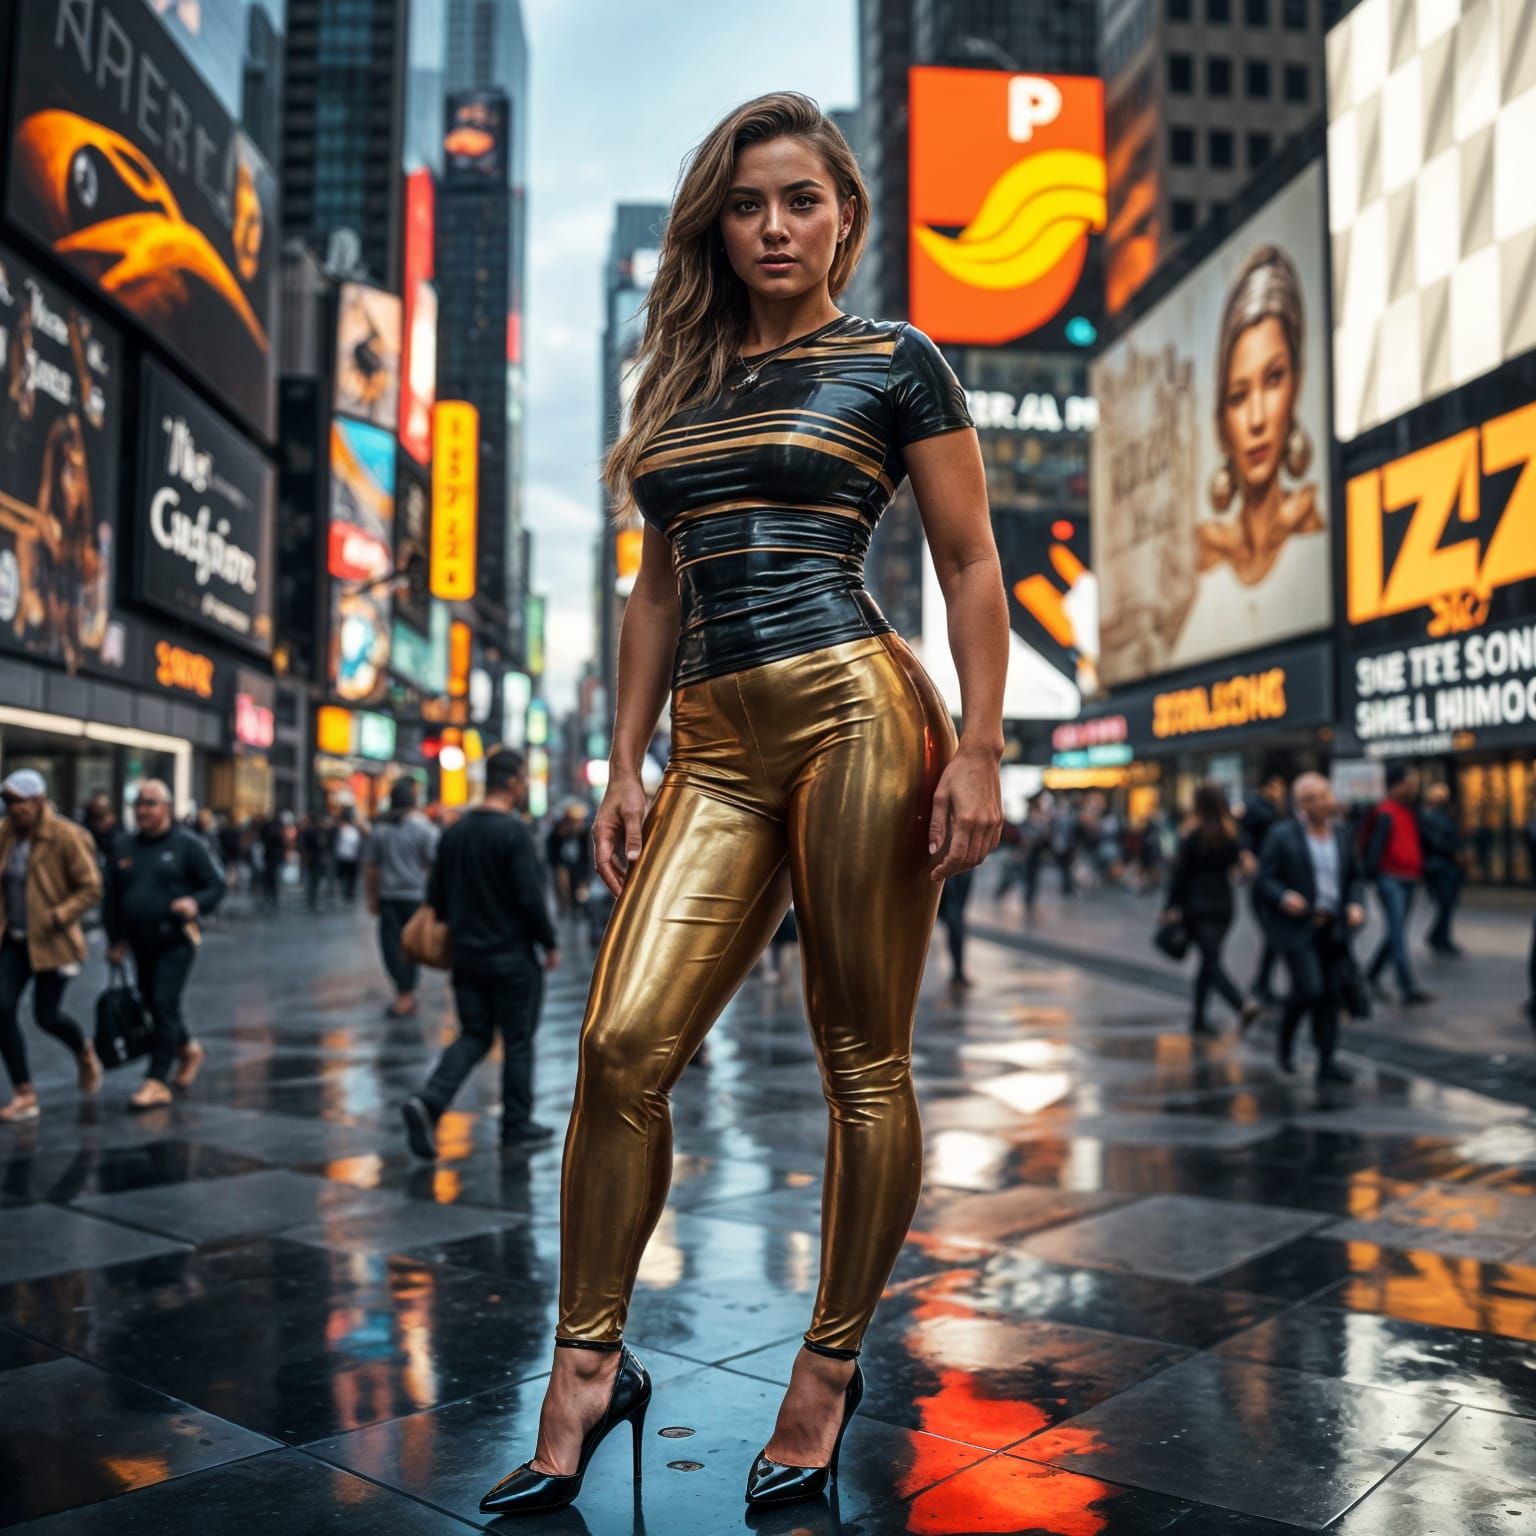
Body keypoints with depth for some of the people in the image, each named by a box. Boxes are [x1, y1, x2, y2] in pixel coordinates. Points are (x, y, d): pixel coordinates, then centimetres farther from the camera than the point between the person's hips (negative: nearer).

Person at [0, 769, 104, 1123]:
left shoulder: (66, 837, -13)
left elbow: (91, 888, -12)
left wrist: (57, 917, -21)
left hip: (52, 942, -5)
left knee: (46, 1016, 1)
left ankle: (85, 1053, 35)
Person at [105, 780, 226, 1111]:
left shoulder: (186, 845, -3)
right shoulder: (124, 848, 11)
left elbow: (216, 886, -3)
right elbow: (111, 898, 16)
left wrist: (196, 903, -24)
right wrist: (115, 940, 10)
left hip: (176, 940, -6)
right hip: (140, 944, 6)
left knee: (164, 1005, -12)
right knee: (154, 1006, 13)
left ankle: (157, 1081, -9)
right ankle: (189, 1050, 39)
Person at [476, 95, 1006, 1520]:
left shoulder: (895, 361, 8)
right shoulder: (678, 382, 21)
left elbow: (971, 567, 4)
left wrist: (979, 749, -6)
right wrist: (625, 763, 13)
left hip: (857, 712, -4)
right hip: (717, 748, 4)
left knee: (862, 1060, 2)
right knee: (621, 1044, -6)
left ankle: (831, 1363, 21)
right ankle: (588, 1367, 11)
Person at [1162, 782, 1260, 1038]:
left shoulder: (1192, 835, -9)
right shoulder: (1232, 835, 2)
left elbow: (1179, 872, -8)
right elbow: (1239, 866, 4)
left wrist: (1171, 906, -3)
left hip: (1197, 906, -4)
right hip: (1224, 906, 4)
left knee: (1211, 960, -6)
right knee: (1209, 961, 14)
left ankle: (1243, 1004, -26)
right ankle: (1199, 1018, 18)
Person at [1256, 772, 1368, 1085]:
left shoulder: (1340, 834, 11)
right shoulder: (1282, 835, -5)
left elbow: (1355, 877, 18)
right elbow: (1266, 879, -6)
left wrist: (1356, 904, 0)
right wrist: (1283, 898, -25)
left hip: (1333, 929, 5)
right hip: (1297, 927, -5)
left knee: (1331, 994, 4)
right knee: (1309, 988, -15)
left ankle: (1327, 1062, 13)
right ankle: (1285, 1039, 13)